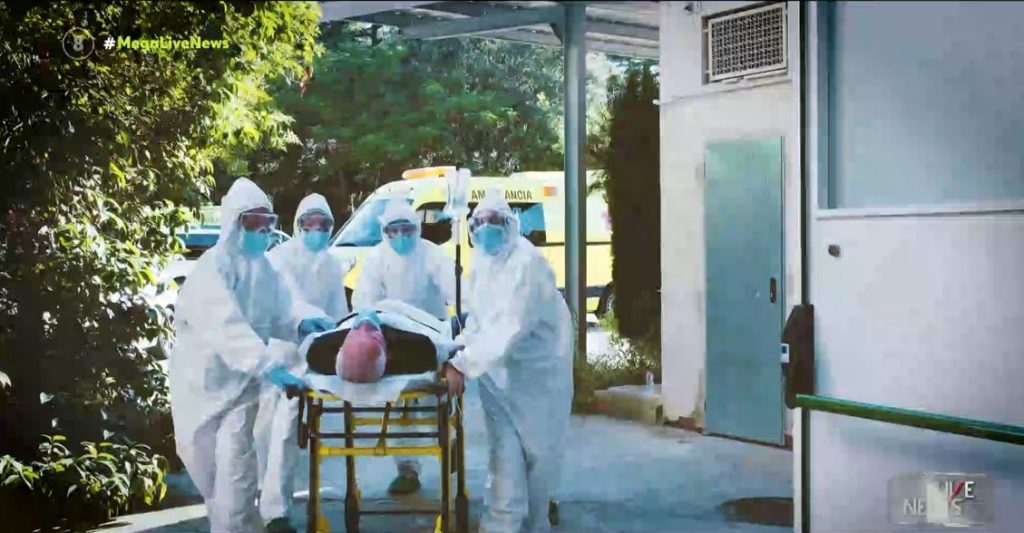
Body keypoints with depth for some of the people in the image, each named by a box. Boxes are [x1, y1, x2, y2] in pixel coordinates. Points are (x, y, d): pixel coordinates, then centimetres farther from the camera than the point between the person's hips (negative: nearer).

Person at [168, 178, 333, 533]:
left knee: (234, 471, -10)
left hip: (242, 381, 3)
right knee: (207, 468, 10)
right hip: (204, 380, -3)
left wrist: (301, 323, -20)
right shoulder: (213, 267, -19)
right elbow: (226, 326, -33)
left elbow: (277, 314, 4)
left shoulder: (263, 267, 4)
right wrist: (267, 365, -45)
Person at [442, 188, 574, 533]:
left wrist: (464, 365, -34)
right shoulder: (481, 264, 4)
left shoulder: (526, 263, -23)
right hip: (498, 371, 6)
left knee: (539, 452, 7)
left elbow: (509, 328, -30)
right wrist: (457, 352, -2)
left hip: (537, 370, -6)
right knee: (504, 453, 1)